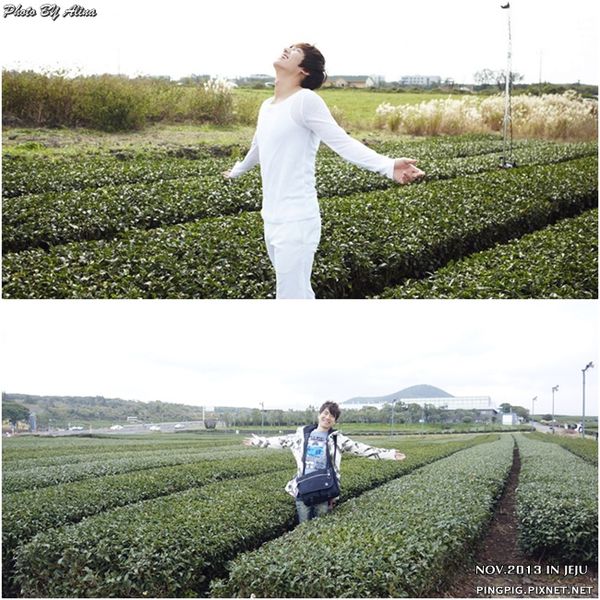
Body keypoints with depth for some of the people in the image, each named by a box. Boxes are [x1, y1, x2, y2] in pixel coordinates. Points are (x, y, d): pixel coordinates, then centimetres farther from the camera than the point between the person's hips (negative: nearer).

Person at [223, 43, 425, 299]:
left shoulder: (305, 100, -11)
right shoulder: (267, 105, 14)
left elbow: (343, 142, -21)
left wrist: (388, 166, -37)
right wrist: (236, 171, 52)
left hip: (295, 223, -8)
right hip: (272, 220, 8)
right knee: (299, 293, 19)